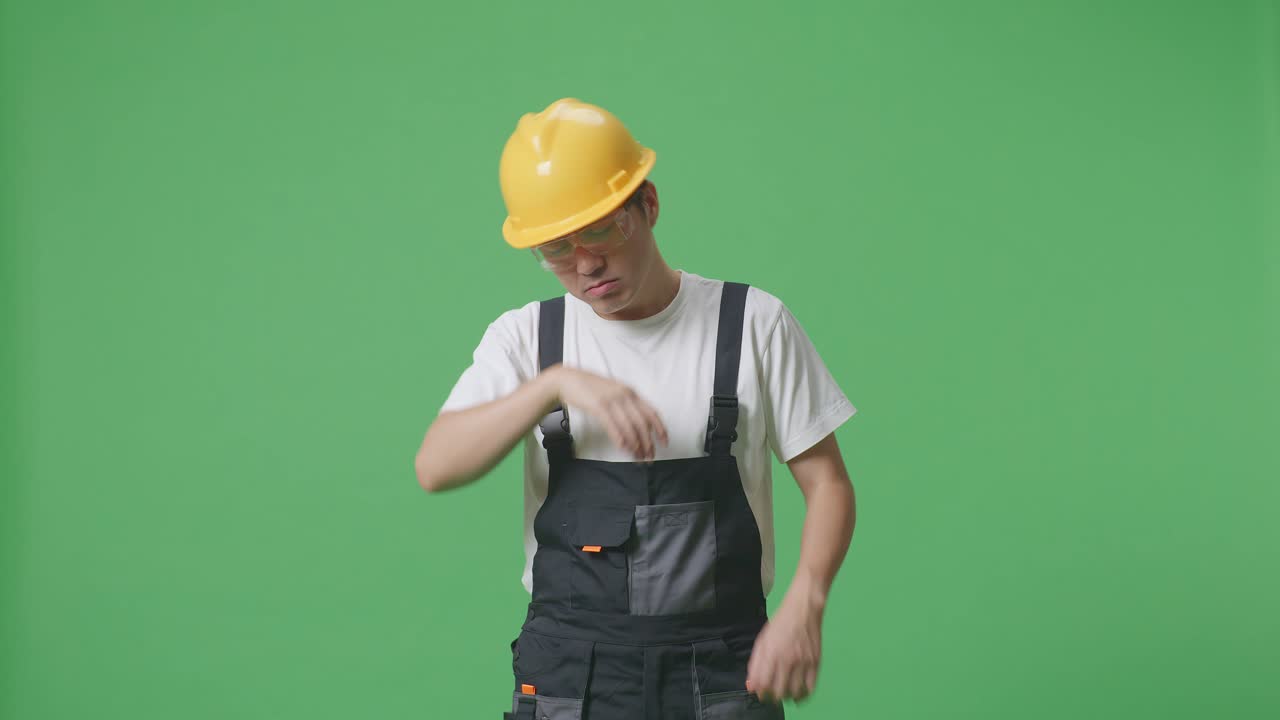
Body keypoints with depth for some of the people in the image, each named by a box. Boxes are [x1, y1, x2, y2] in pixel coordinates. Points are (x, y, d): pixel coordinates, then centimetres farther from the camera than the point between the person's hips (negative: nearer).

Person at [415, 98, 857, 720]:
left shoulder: (753, 323, 1)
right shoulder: (525, 337, 5)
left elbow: (827, 484, 3)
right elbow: (434, 467, -9)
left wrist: (804, 604, -14)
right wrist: (555, 383, -22)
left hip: (722, 669, 0)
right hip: (569, 670, 1)